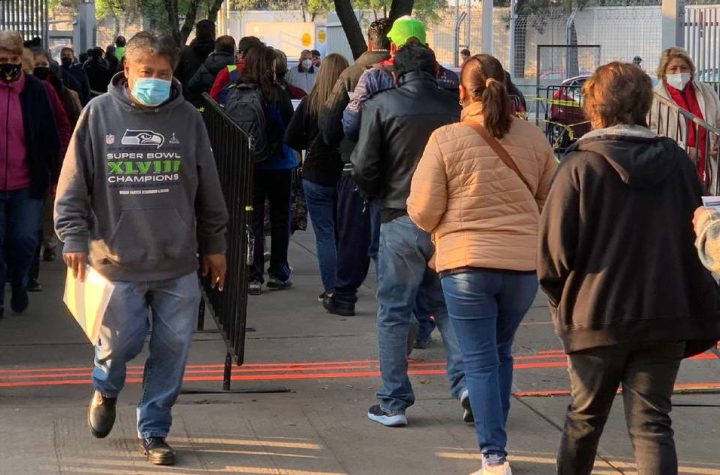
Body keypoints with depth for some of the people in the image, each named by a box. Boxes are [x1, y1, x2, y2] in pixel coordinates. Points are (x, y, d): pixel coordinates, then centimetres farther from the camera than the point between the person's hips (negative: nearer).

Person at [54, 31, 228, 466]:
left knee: (172, 349, 5)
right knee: (122, 342, 2)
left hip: (178, 265, 2)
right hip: (119, 261, -2)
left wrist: (214, 245, 11)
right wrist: (74, 237, -6)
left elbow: (208, 189, 9)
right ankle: (106, 389, 37)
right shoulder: (100, 114, -4)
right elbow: (74, 184, 0)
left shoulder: (187, 117, 1)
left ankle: (154, 431, 21)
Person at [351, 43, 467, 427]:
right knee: (448, 306, 17)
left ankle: (393, 402, 12)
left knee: (393, 313, 8)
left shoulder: (382, 105, -6)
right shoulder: (455, 106, 0)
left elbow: (364, 168, -8)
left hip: (401, 221, -2)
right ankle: (465, 380, 3)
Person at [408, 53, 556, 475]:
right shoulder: (532, 137, -1)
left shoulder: (446, 140, -10)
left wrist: (446, 229, 13)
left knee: (481, 362, 5)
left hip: (467, 263, -3)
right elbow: (553, 199, 9)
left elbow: (423, 211, -8)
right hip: (525, 263, 3)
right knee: (501, 352, 22)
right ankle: (495, 438, 30)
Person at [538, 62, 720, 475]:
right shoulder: (677, 162, 2)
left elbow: (554, 251, -11)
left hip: (596, 318, -2)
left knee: (584, 419, 16)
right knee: (652, 424, 3)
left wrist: (561, 301, 7)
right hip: (667, 318, 2)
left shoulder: (581, 165, -10)